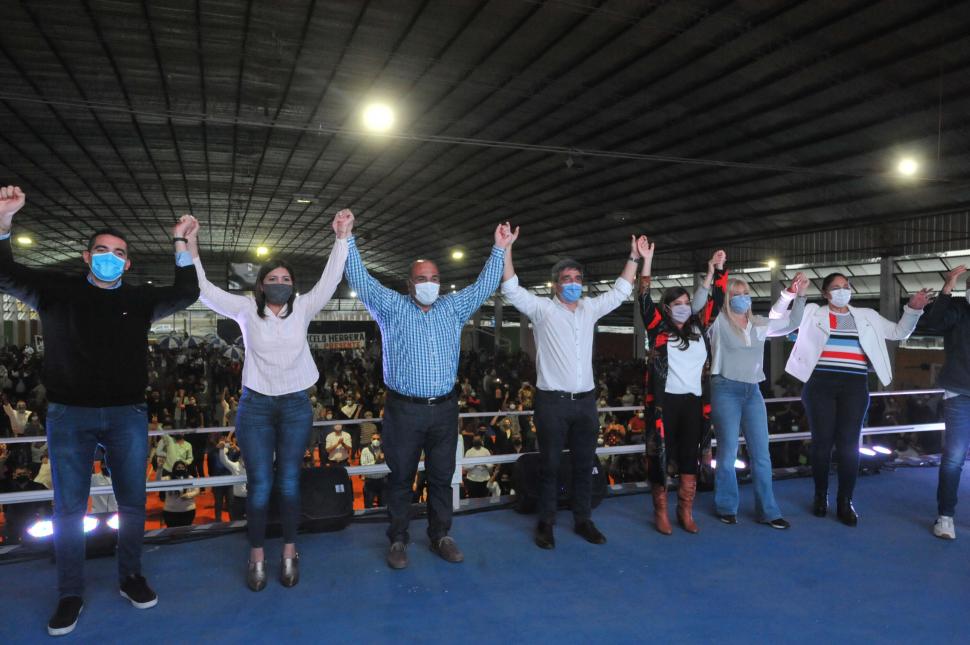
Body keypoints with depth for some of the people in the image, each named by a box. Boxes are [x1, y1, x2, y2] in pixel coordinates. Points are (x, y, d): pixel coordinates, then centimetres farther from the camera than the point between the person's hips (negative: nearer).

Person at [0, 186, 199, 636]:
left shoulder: (140, 299, 5)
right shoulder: (58, 291, 2)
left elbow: (187, 294, 2)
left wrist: (180, 244, -4)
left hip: (128, 415, 1)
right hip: (69, 415, -1)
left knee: (133, 502, 9)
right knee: (69, 508, 6)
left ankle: (130, 577, 27)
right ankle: (70, 595, 20)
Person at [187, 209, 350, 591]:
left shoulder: (302, 308, 2)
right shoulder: (247, 310, 0)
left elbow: (330, 280, -7)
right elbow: (202, 290, -4)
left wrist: (341, 237, -15)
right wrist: (191, 245, -11)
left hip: (296, 405, 1)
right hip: (256, 406, -1)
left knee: (289, 482, 8)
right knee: (259, 484, 3)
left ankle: (290, 553, 21)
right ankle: (256, 555, 19)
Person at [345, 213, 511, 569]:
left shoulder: (453, 308, 11)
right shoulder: (392, 307, 2)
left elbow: (483, 286, 13)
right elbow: (360, 280, -3)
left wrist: (499, 250, 9)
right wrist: (346, 240, -9)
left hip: (444, 409, 3)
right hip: (404, 409, -3)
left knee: (442, 477, 12)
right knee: (401, 478, 7)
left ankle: (441, 536, 26)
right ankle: (398, 540, 21)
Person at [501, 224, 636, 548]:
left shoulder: (590, 308, 12)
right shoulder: (541, 309, -1)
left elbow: (620, 291, 20)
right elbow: (511, 289, -11)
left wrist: (634, 257, 14)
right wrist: (506, 248, -19)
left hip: (585, 401, 5)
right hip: (552, 402, -4)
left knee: (585, 464, 12)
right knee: (550, 465, 5)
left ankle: (583, 520, 24)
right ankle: (546, 522, 16)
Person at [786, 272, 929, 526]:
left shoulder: (867, 316, 14)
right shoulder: (812, 313, 5)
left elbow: (899, 332, 18)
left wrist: (912, 309, 3)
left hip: (854, 386, 2)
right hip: (820, 384, -2)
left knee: (849, 443, 0)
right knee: (822, 441, 3)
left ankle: (845, 501, 10)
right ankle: (820, 496, 18)